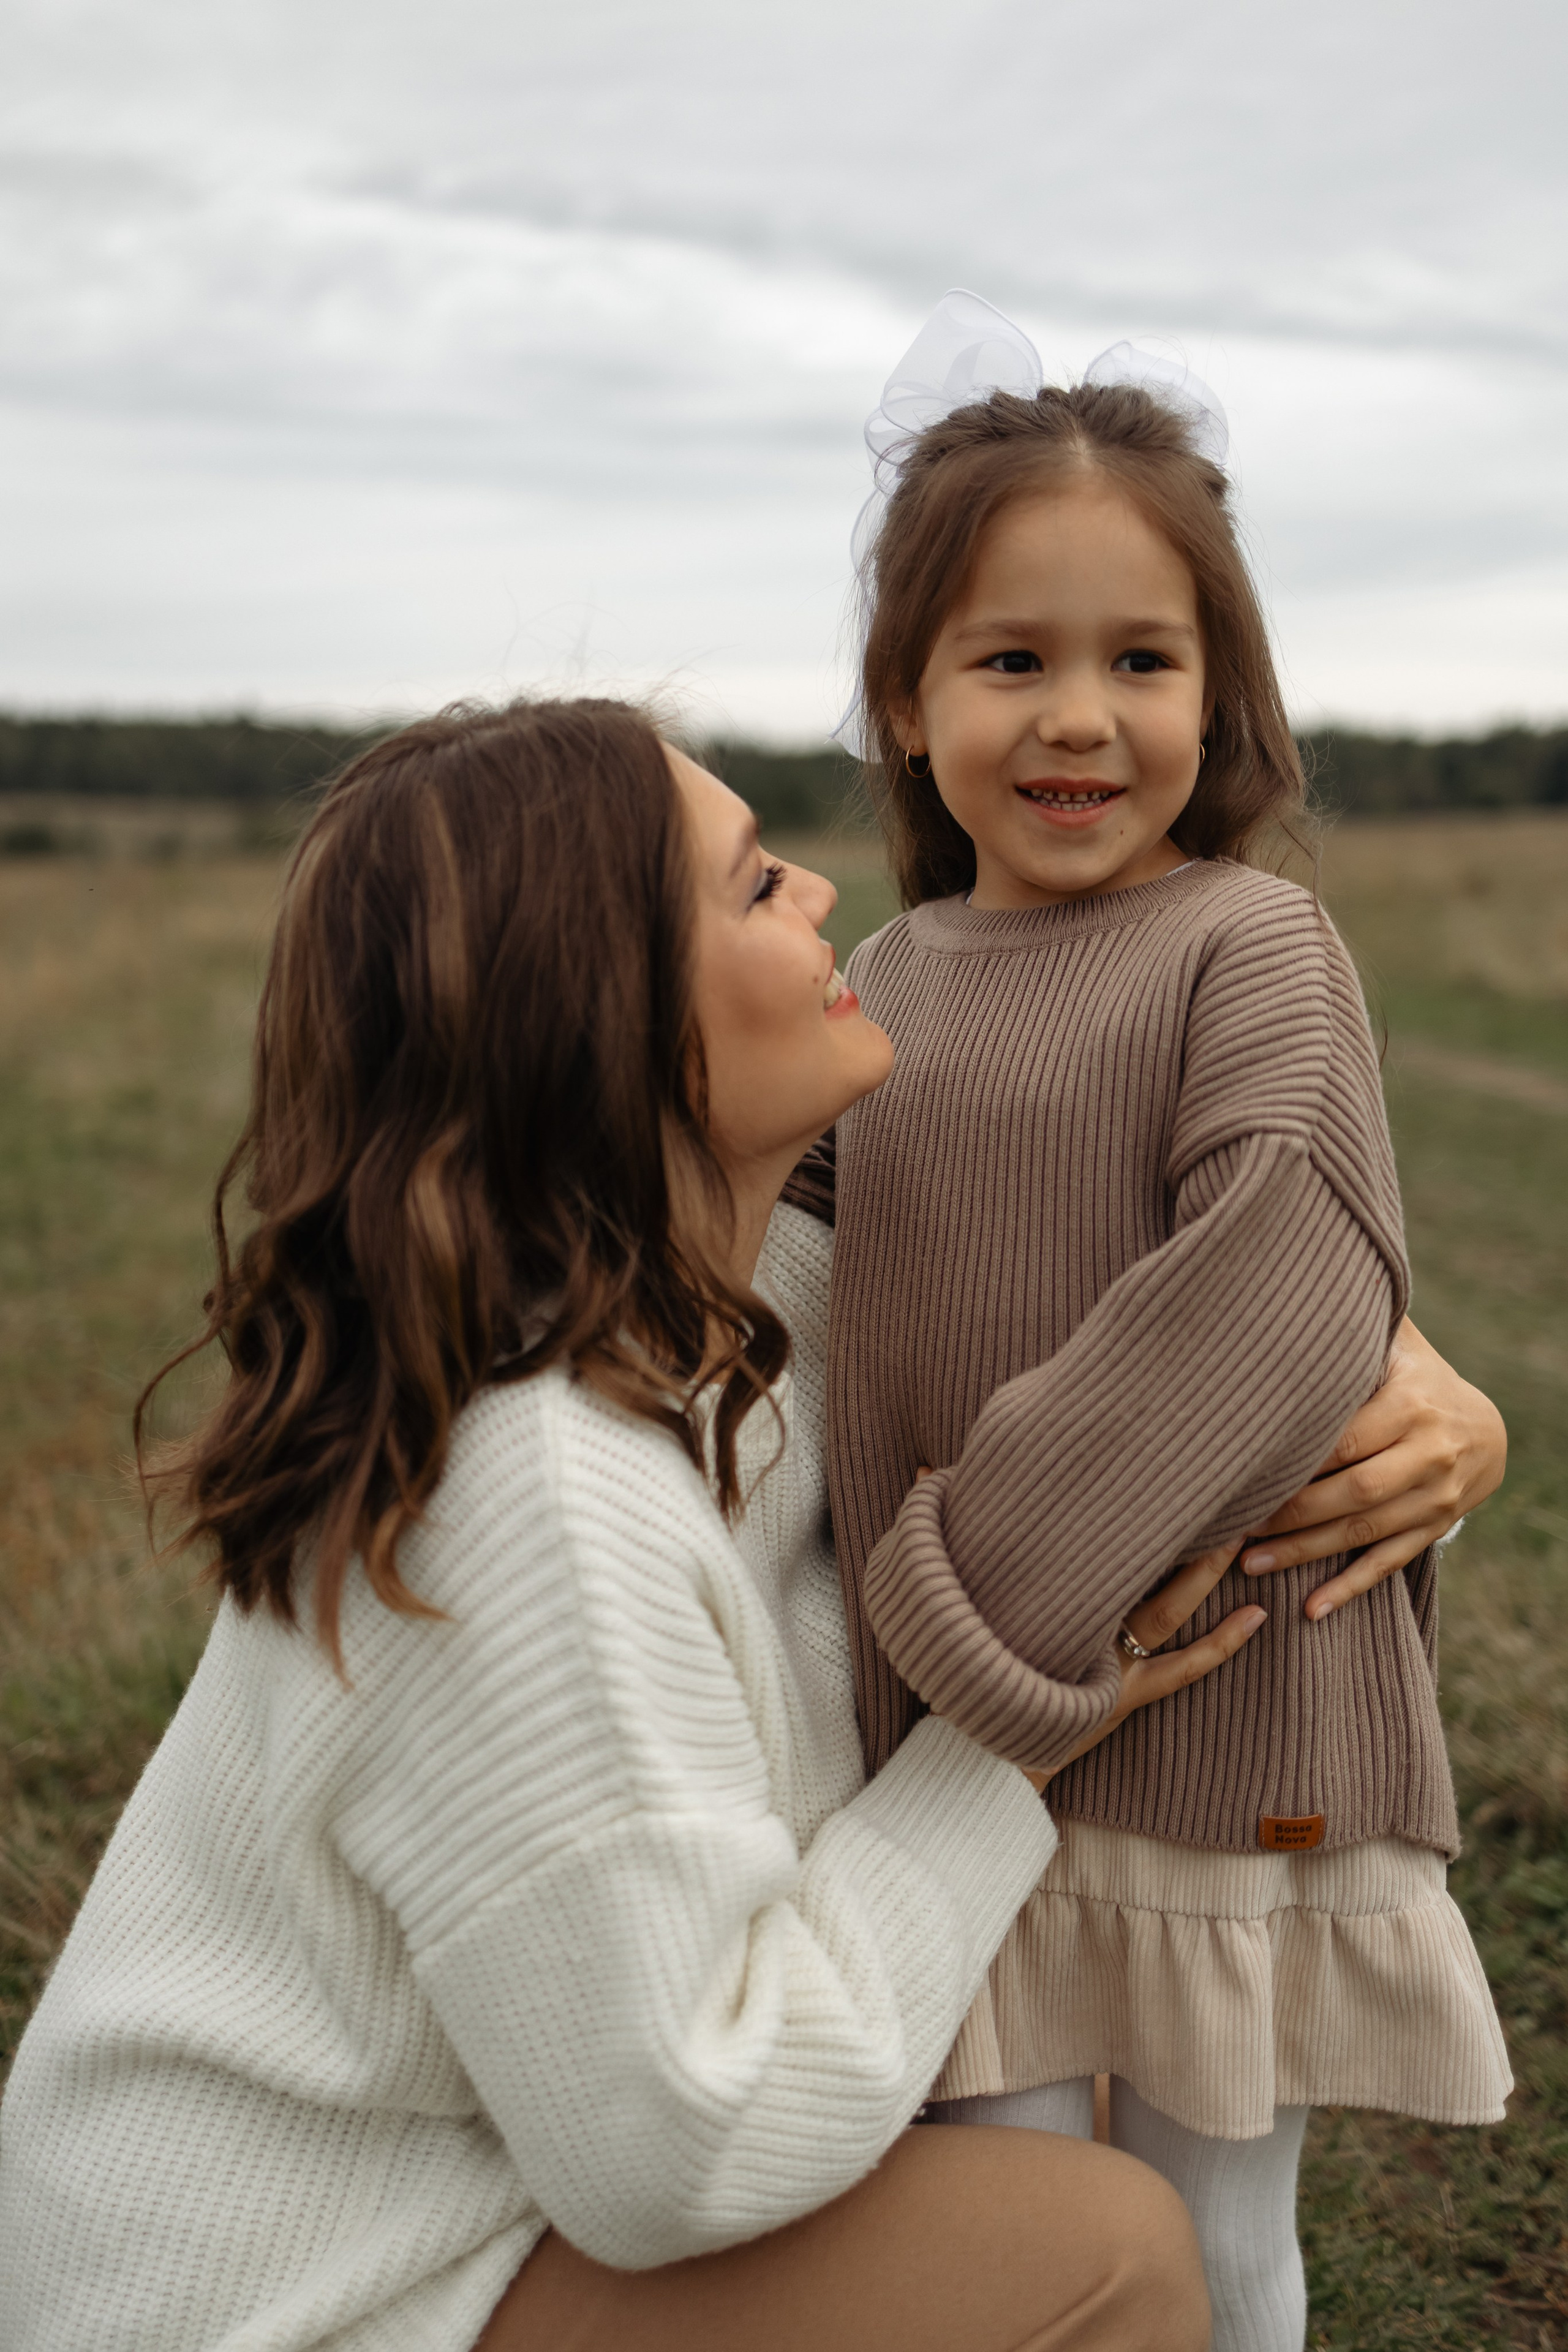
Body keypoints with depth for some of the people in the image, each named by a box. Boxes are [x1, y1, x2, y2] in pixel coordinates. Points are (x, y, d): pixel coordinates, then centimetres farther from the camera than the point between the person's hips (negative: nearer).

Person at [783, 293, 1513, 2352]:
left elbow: (1284, 1294, -24)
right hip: (960, 1739, 5)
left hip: (1227, 1734, -4)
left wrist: (987, 1585, -23)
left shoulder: (1251, 943, -11)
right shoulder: (891, 980, 7)